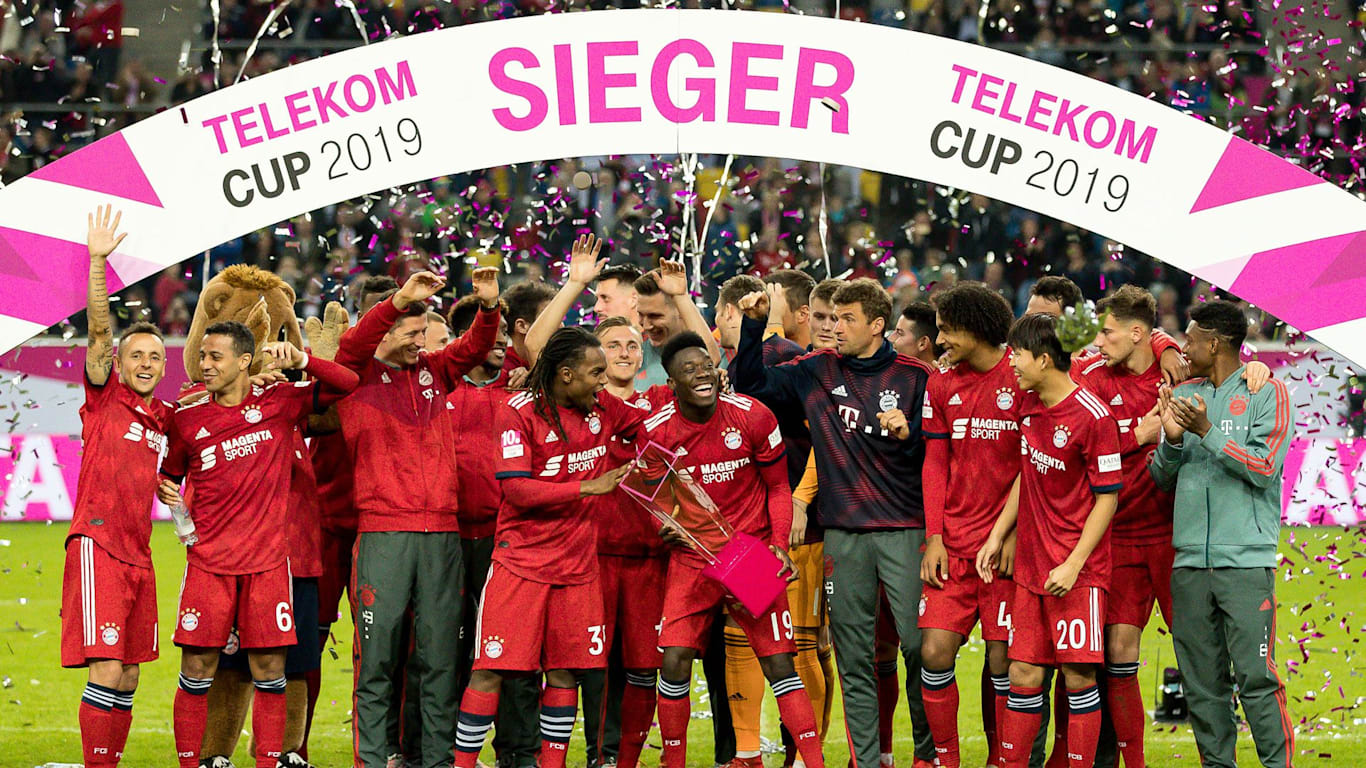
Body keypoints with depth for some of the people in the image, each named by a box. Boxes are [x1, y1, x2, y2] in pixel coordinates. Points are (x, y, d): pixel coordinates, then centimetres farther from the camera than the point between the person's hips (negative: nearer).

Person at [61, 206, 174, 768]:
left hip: (138, 555, 6)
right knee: (106, 672, -13)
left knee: (127, 679, 8)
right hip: (97, 547, -6)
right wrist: (98, 262, -22)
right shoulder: (105, 398, 0)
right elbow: (98, 331, -11)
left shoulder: (162, 416, 15)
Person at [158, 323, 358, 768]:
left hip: (268, 560, 0)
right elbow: (171, 474, 20)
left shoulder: (280, 402, 2)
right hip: (209, 561, 0)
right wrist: (166, 492, -2)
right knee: (197, 670, -2)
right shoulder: (189, 418, 5)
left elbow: (347, 385, -1)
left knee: (270, 672, 0)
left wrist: (300, 361, -15)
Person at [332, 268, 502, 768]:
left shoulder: (434, 372, 18)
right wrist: (400, 299, -25)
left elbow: (474, 349, 14)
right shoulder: (359, 375, 5)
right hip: (382, 532, -4)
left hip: (443, 533, 4)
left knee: (440, 651, 4)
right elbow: (352, 345, -12)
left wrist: (488, 307, -7)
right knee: (378, 650, -3)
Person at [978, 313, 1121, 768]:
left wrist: (1073, 565, -16)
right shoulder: (1029, 405, 9)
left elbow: (1107, 497, -12)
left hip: (1077, 572, -7)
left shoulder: (1091, 416, -14)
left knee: (1078, 676, -4)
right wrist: (998, 536, 18)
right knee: (1023, 673, 7)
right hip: (1030, 567, 7)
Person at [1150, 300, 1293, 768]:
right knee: (1202, 684, 4)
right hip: (1190, 562, 5)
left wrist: (1207, 432, -14)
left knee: (1256, 677, -11)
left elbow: (1264, 469, -9)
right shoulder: (1185, 396, 16)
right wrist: (1172, 441, -3)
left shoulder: (1267, 393, 1)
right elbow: (1162, 478, 17)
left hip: (1246, 560, -5)